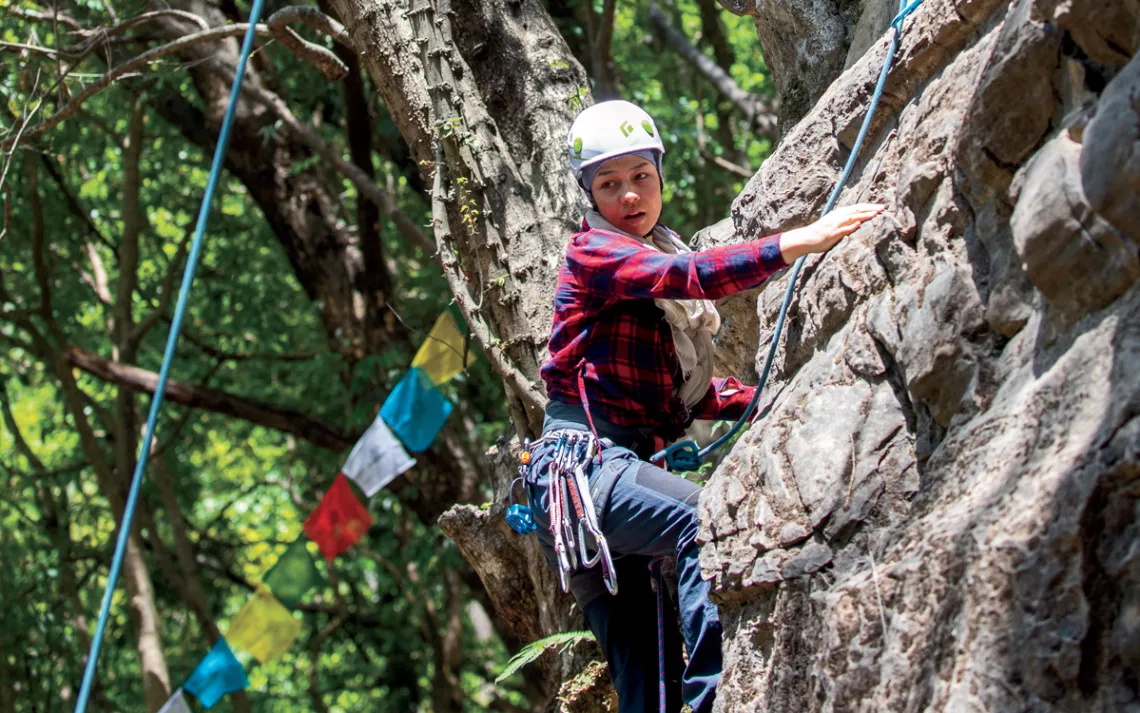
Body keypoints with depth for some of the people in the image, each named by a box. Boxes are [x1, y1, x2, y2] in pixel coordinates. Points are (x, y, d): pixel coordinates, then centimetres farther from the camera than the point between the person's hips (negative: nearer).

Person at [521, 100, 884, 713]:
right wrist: (802, 242, -31)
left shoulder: (654, 260, 22)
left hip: (615, 464, 9)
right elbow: (693, 275, -22)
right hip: (580, 461, -9)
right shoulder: (592, 252, -3)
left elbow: (683, 395, 21)